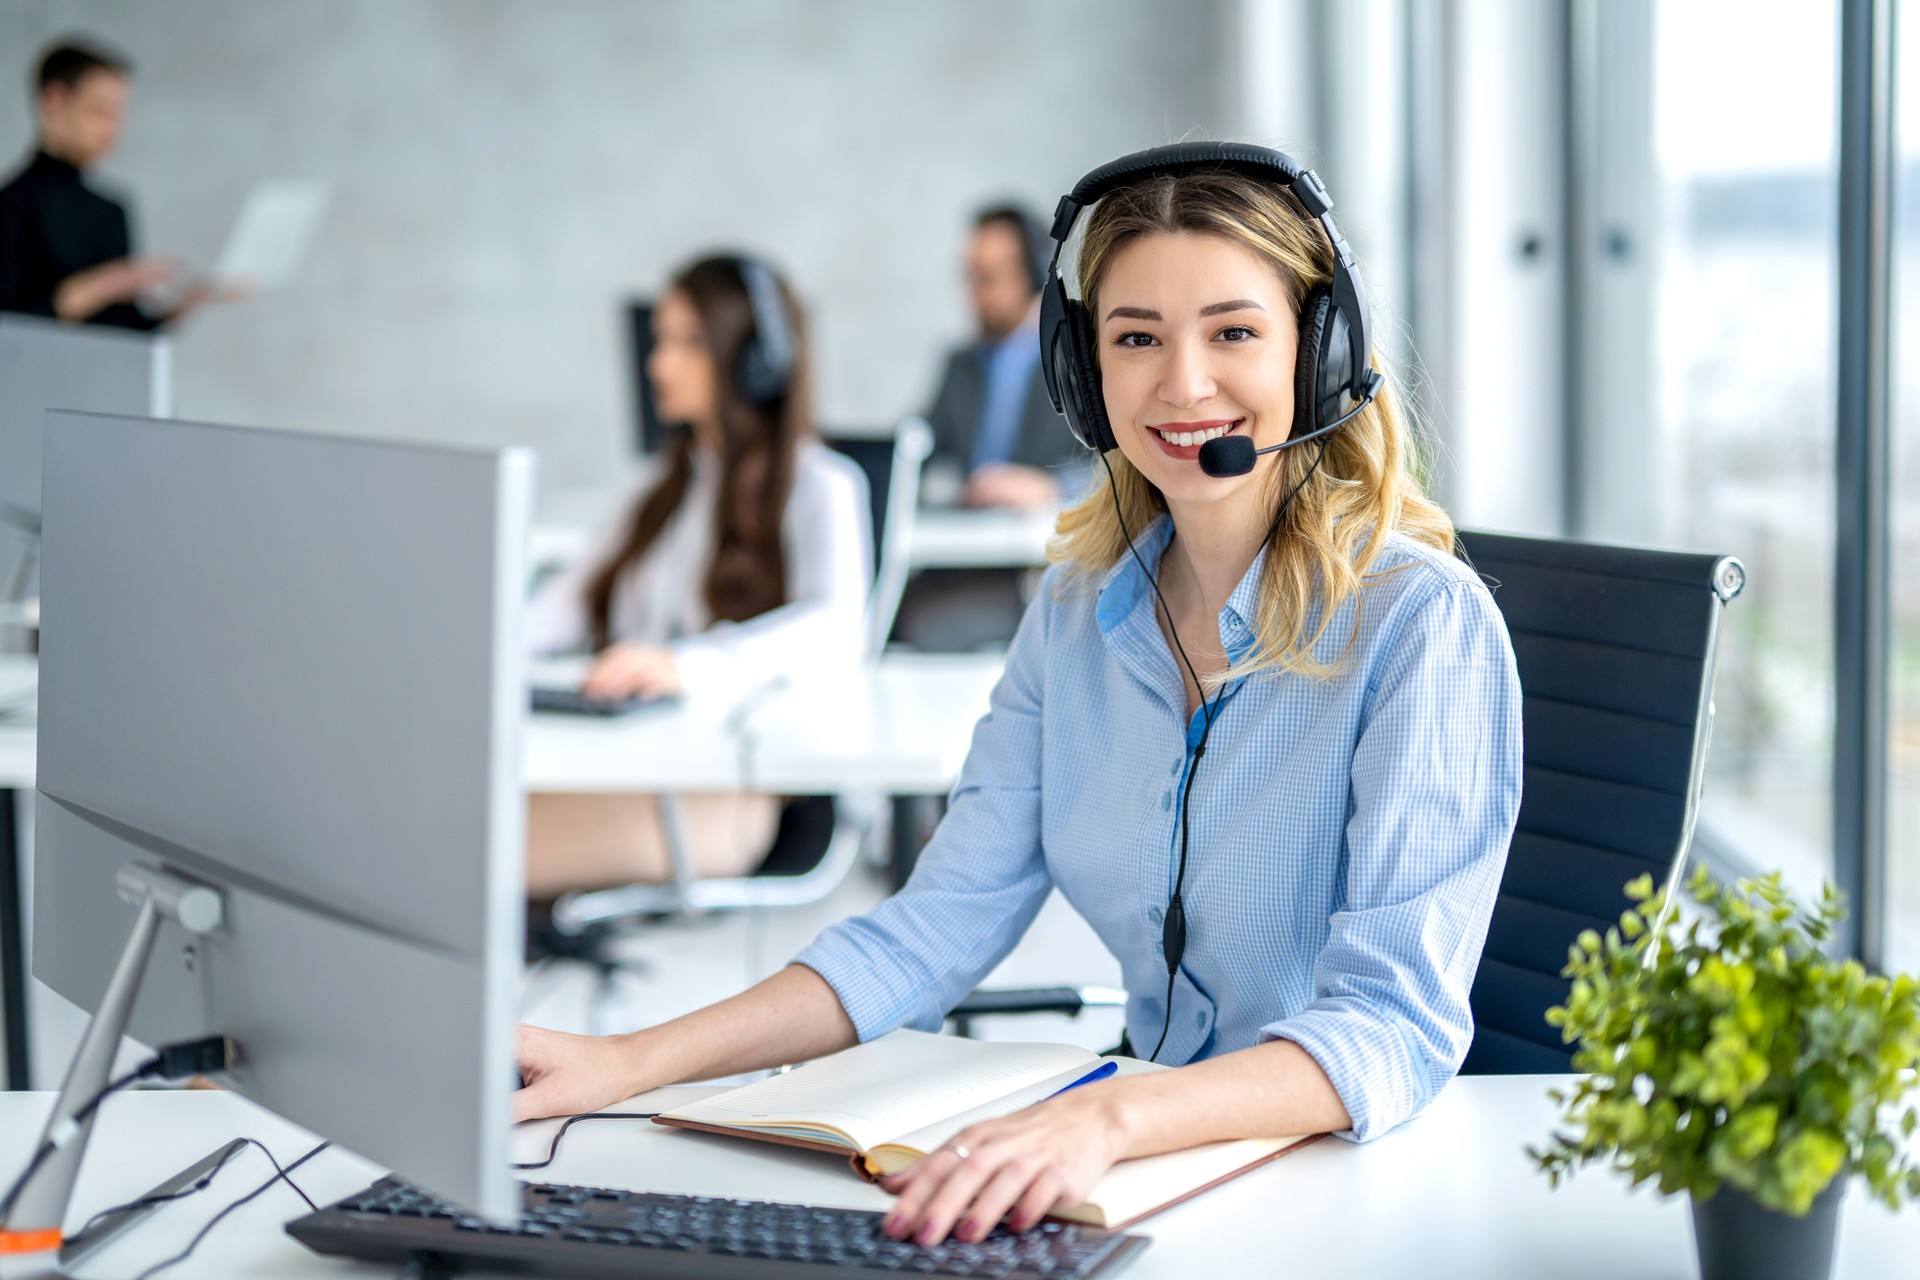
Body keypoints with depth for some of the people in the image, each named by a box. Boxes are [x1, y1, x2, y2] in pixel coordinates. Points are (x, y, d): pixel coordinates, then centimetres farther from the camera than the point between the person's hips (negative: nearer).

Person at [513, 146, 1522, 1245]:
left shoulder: (1422, 622, -13)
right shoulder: (1078, 616, 5)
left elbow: (1394, 1027, -21)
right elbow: (936, 930, 5)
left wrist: (1107, 1119, -38)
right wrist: (630, 1063, -6)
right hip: (1159, 1152, 4)